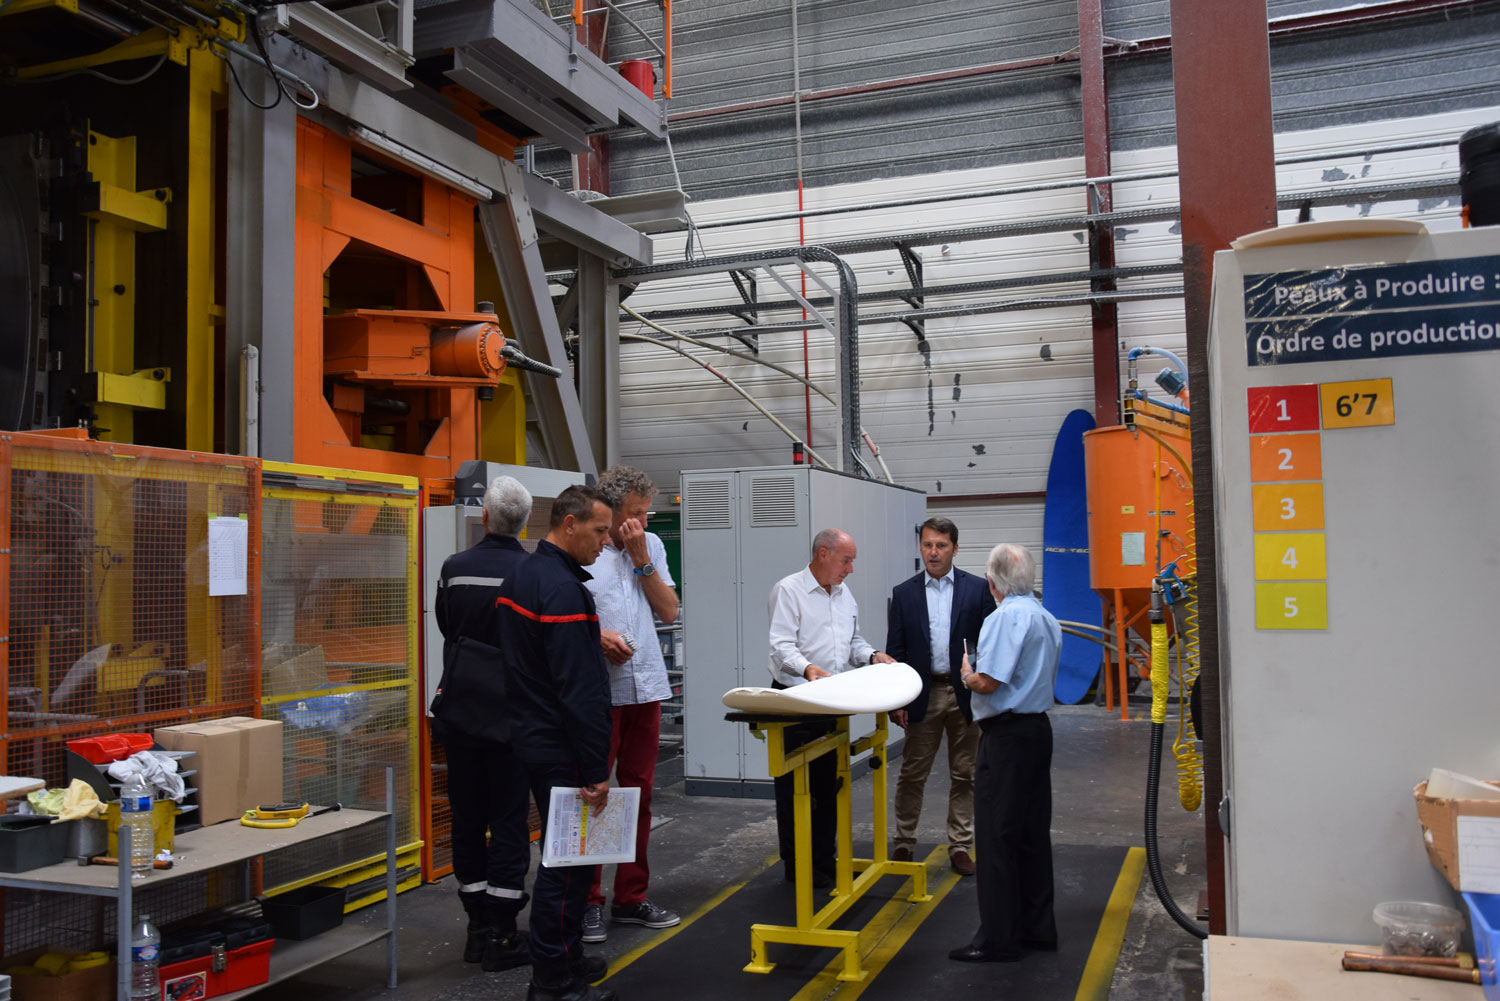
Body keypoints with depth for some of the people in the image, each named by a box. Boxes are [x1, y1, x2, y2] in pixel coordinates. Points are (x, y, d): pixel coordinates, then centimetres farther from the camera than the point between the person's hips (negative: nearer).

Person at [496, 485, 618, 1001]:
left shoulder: (521, 577, 11)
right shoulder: (563, 588, -20)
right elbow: (579, 690, -24)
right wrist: (596, 771, -22)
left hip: (532, 736, 10)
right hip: (562, 746, -10)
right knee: (568, 859, -1)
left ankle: (566, 955, 31)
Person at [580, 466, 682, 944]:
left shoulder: (651, 546, 11)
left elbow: (669, 611, 6)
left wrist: (641, 559, -3)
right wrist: (596, 635, -22)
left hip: (646, 684, 5)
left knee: (638, 792, 12)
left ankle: (631, 897, 23)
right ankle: (588, 901, 12)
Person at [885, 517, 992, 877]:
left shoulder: (977, 589, 1)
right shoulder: (903, 593, 3)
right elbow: (895, 651, 3)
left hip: (966, 694, 0)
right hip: (922, 695, 0)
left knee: (963, 775, 8)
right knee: (911, 775, 6)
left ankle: (960, 846, 19)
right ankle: (903, 843, 20)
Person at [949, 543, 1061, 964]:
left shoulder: (1006, 617, -17)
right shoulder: (1048, 619, 13)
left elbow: (988, 682, -23)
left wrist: (967, 673, -2)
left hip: (1007, 735, -9)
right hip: (1038, 727, 9)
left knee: (997, 836, -3)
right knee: (1033, 831, 15)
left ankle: (998, 939, 3)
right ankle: (1037, 928, 23)